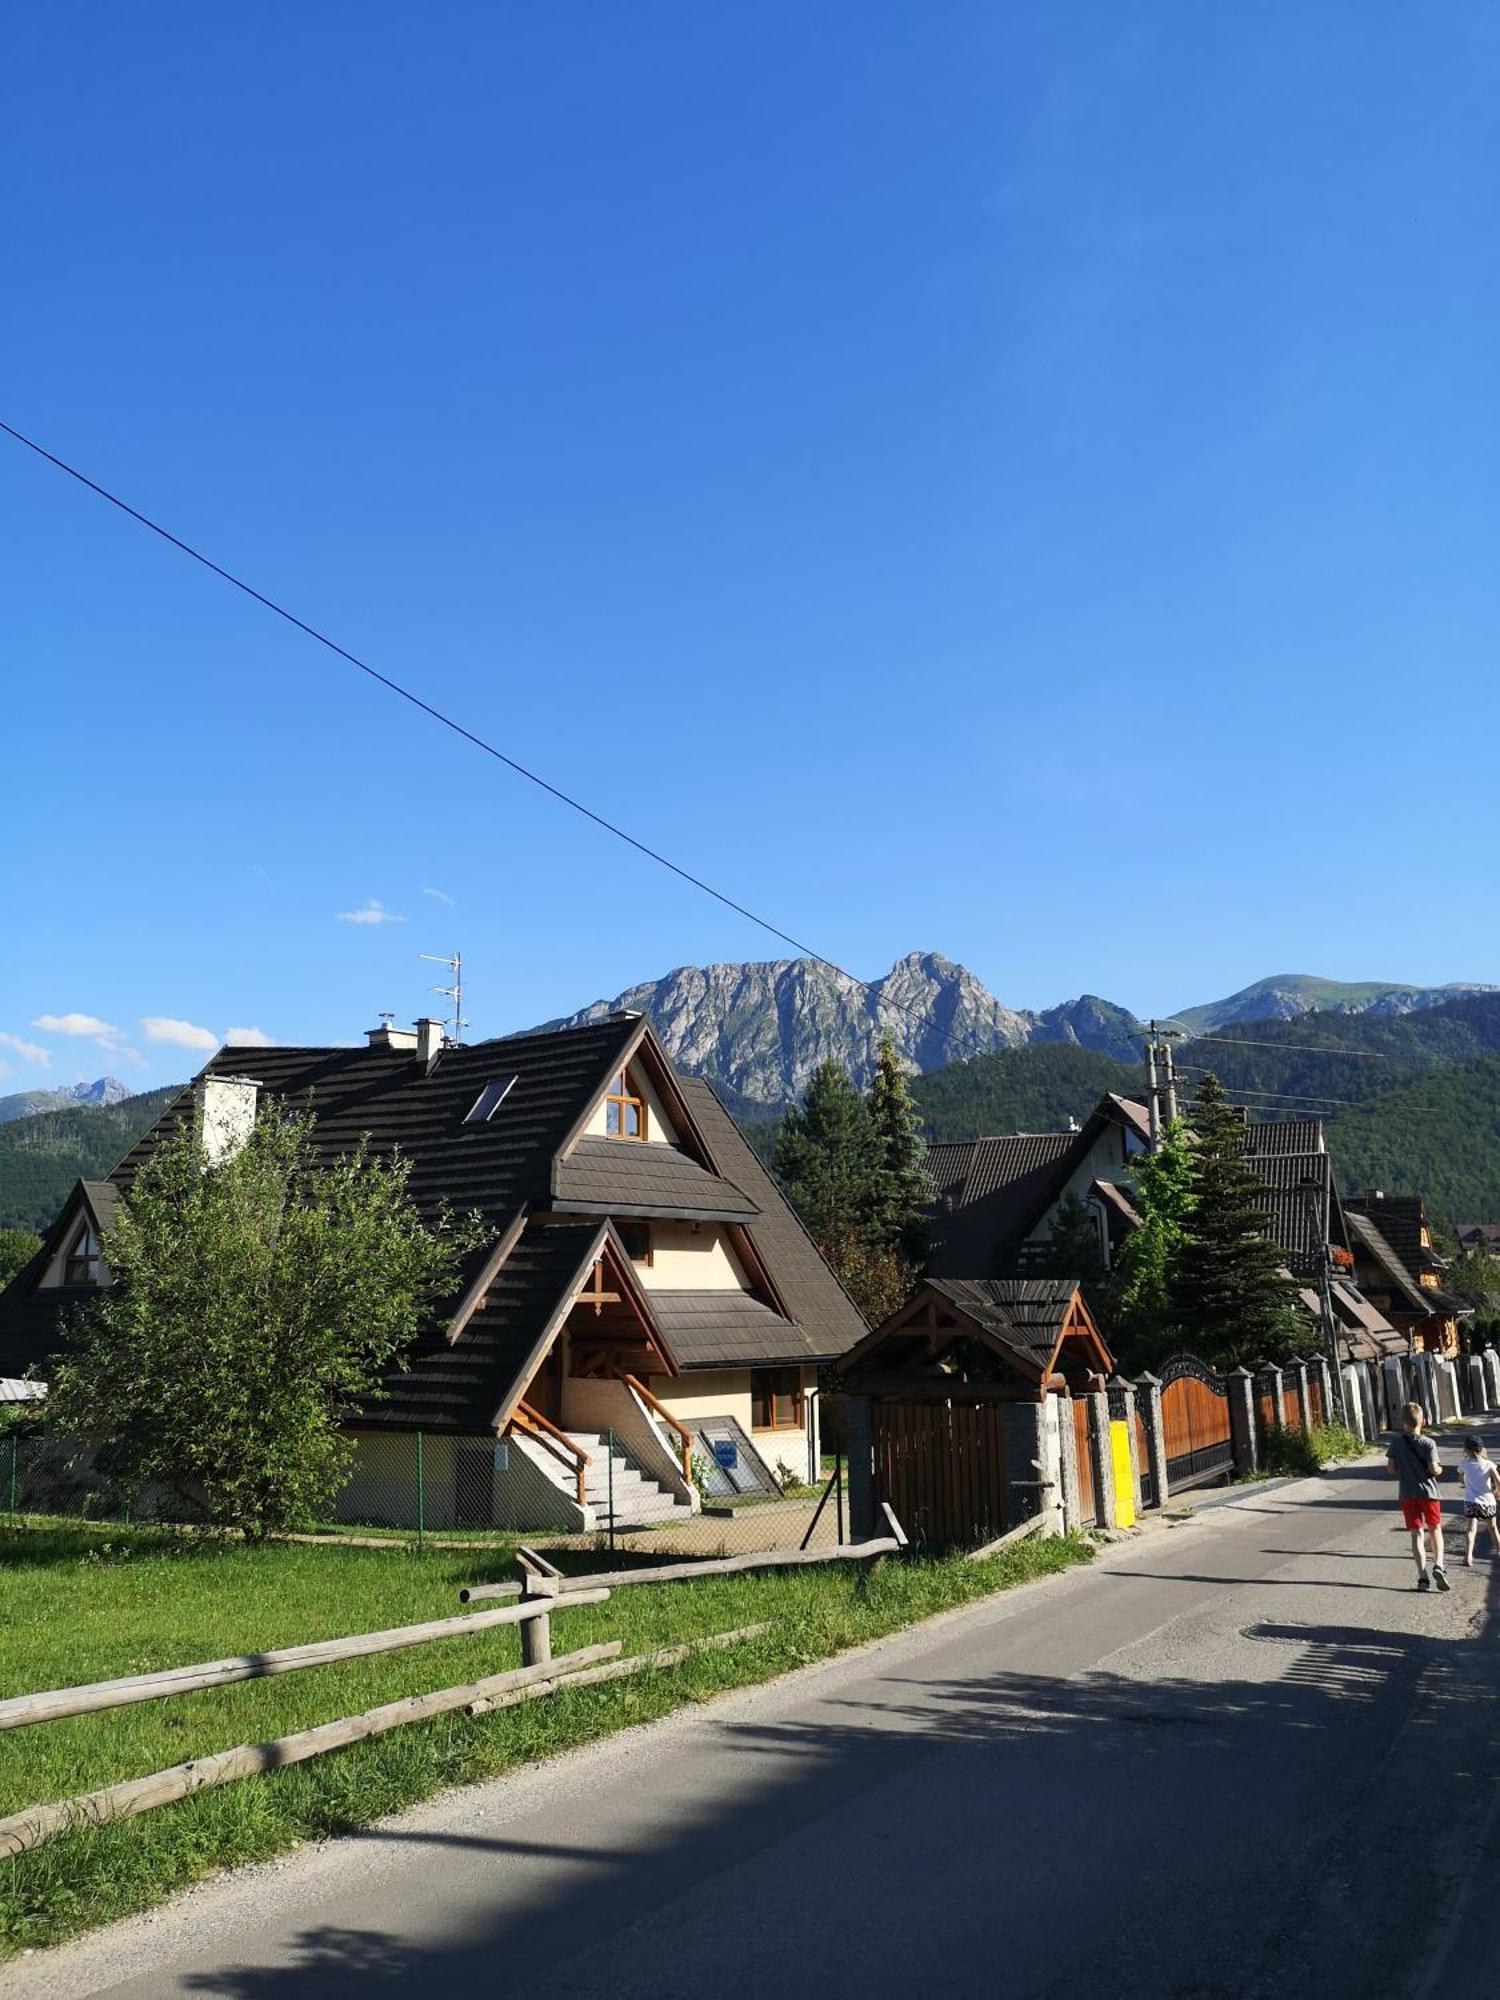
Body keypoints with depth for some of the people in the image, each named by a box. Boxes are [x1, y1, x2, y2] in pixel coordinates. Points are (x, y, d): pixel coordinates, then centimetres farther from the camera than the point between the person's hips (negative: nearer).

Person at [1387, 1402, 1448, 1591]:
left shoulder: (1396, 1442, -3)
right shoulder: (1428, 1443, -10)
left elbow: (1391, 1467, -3)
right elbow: (1433, 1469, -16)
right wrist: (1439, 1469, 6)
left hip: (1407, 1494, 1)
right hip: (1428, 1492, -1)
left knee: (1417, 1534, 5)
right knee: (1435, 1529, 17)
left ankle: (1422, 1575, -2)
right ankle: (1438, 1565, -2)